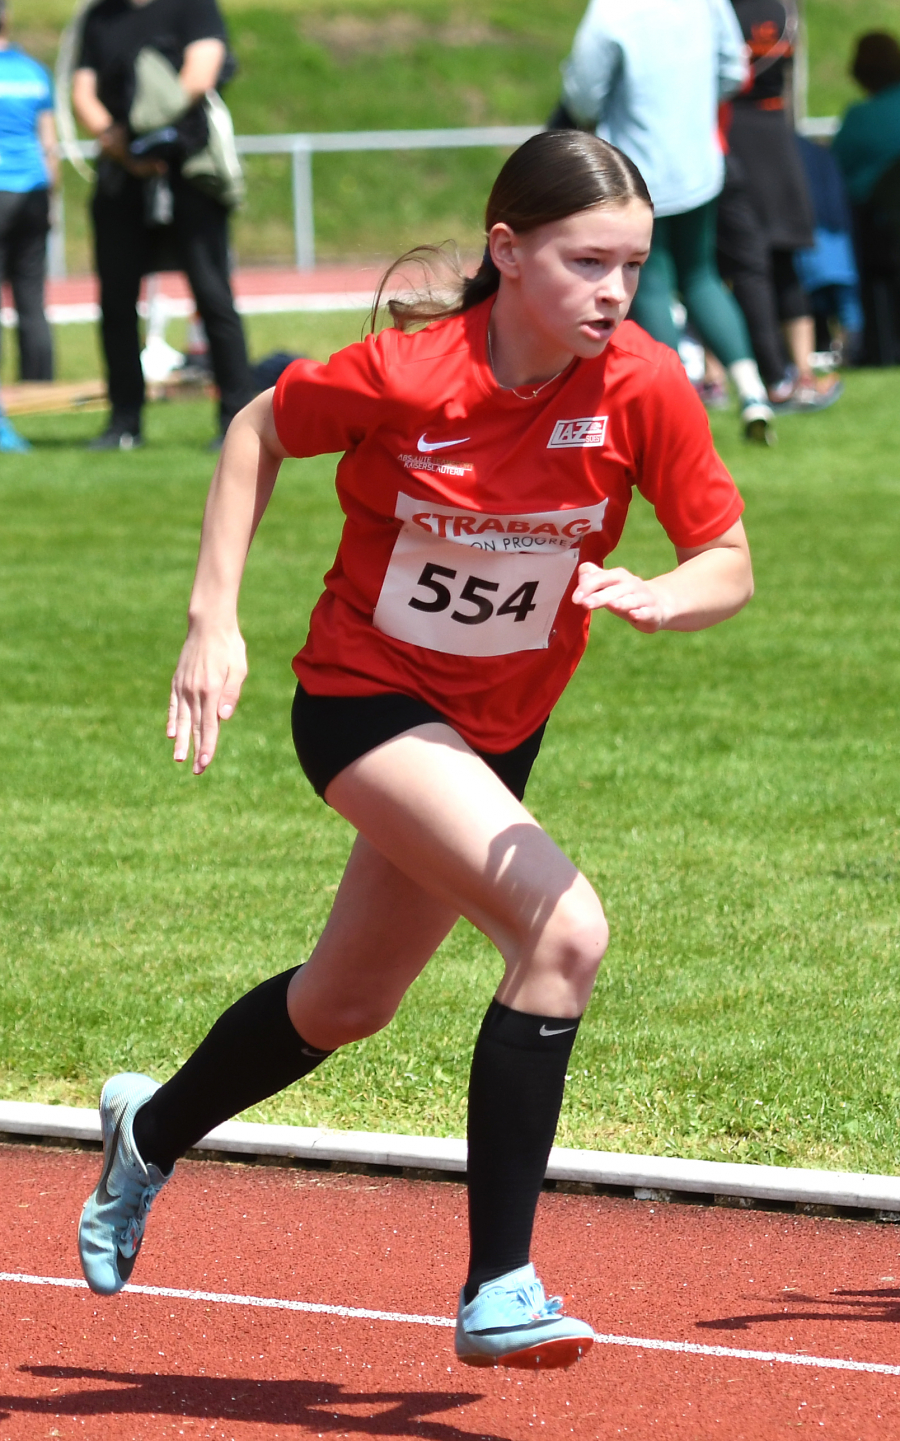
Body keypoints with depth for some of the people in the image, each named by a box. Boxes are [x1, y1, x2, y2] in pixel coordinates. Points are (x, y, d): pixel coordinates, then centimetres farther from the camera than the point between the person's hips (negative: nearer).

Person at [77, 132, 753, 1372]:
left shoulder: (643, 387, -17)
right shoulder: (406, 373, -24)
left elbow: (728, 566, -11)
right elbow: (260, 429, -5)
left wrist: (657, 598, -34)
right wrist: (215, 619, -10)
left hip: (499, 730, 5)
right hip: (364, 699, -5)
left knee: (347, 1004, 23)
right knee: (564, 930, -27)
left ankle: (152, 1132, 53)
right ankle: (498, 1290, -22)